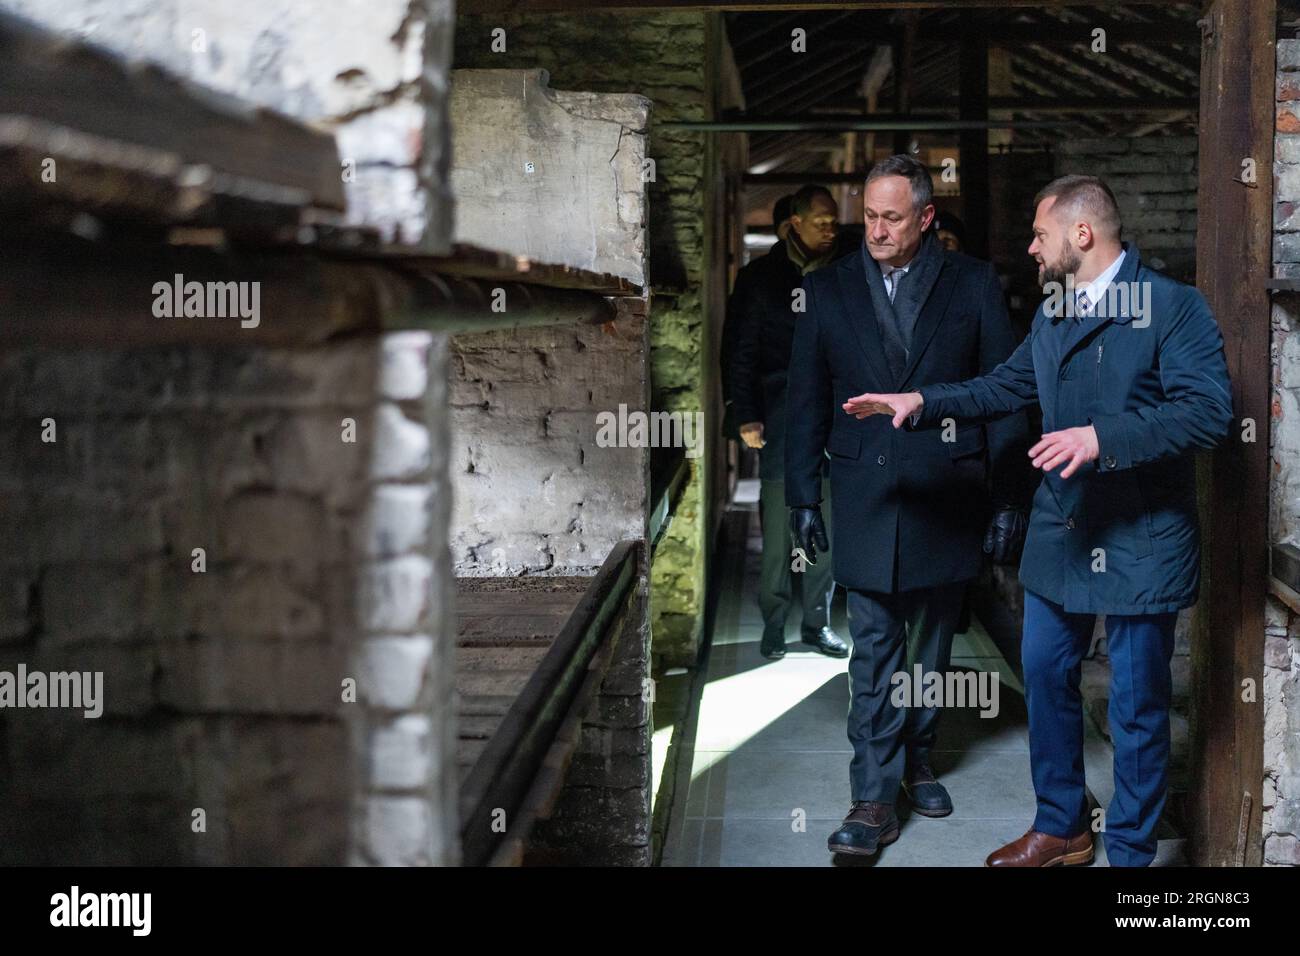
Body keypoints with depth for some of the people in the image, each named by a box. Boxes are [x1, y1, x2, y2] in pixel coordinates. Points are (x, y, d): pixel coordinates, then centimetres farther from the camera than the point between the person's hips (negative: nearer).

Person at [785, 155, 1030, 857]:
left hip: (947, 498, 1)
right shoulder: (826, 290, 3)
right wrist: (803, 498, 3)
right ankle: (874, 802, 2)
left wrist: (1010, 499, -2)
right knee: (874, 654, -1)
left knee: (931, 647, 14)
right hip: (864, 501, 0)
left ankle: (916, 760, 33)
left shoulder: (974, 284, 0)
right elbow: (806, 404, 6)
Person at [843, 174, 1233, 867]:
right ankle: (1060, 828, 33)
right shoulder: (1051, 314, 13)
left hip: (1141, 540, -7)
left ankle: (1130, 851, 21)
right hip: (1062, 530, 7)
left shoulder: (1173, 306, -12)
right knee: (1045, 675, 15)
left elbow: (1210, 410, -22)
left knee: (1137, 703, 4)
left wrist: (1102, 438, -30)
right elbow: (1005, 387, 23)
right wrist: (923, 402, 10)